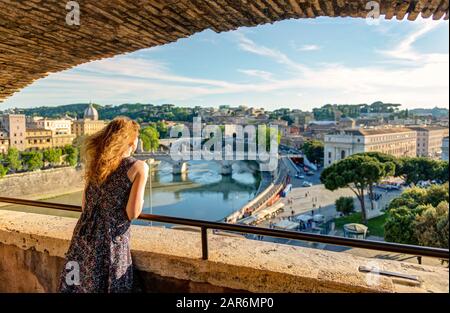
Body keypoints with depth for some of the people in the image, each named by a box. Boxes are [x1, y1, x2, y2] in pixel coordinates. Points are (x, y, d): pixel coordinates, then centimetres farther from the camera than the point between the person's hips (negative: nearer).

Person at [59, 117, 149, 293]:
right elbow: (132, 213, -14)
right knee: (106, 286, 11)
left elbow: (84, 204, 11)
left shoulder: (96, 162, 6)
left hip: (84, 236, 5)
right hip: (111, 241, -5)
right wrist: (140, 200, 6)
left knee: (75, 284, 17)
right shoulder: (139, 167, -11)